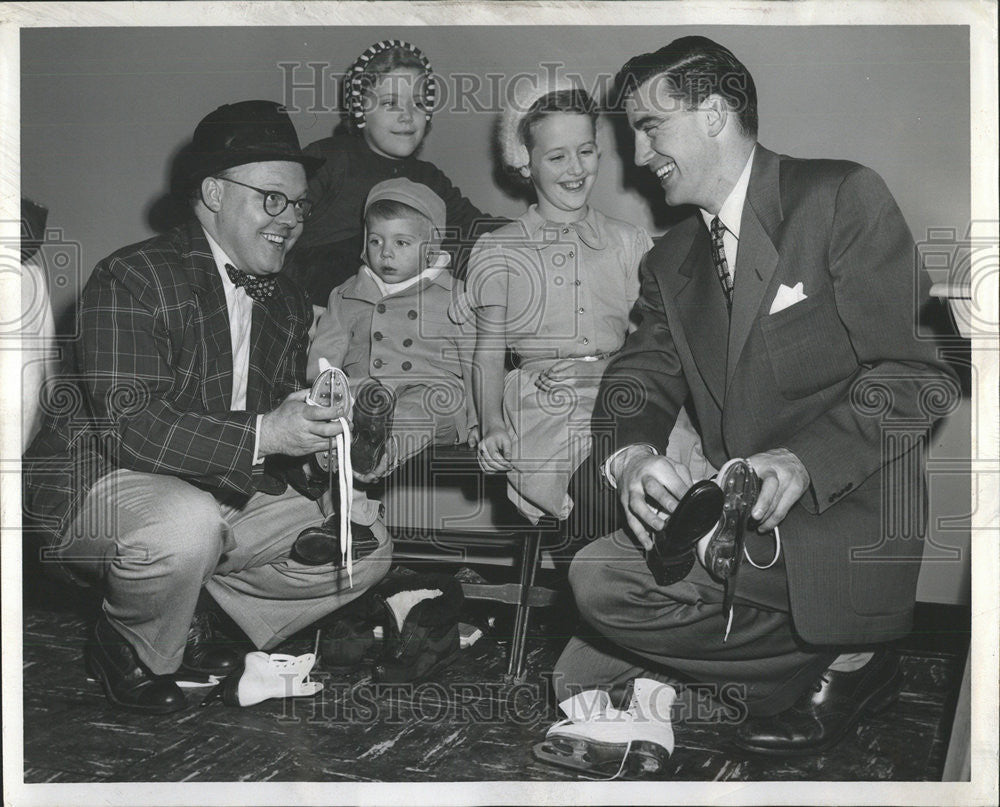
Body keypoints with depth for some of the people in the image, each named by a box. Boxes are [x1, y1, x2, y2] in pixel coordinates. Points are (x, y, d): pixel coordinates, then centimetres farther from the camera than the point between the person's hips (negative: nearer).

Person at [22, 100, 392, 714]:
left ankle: (190, 621, 11)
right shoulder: (131, 281, -17)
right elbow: (127, 422, -28)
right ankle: (130, 650, -5)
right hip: (104, 486, -7)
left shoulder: (289, 304, 9)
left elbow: (282, 422, 11)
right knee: (189, 524, -39)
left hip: (228, 493, 7)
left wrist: (313, 422, -14)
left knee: (364, 548, -2)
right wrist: (260, 434, -37)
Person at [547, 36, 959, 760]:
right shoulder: (670, 260, 15)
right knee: (578, 681, 4)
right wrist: (630, 453, -20)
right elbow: (641, 376, 5)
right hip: (737, 532, 7)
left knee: (603, 578, -24)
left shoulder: (842, 198, -6)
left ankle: (840, 663, -4)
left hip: (840, 528, -7)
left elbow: (920, 373, -12)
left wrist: (802, 462, -28)